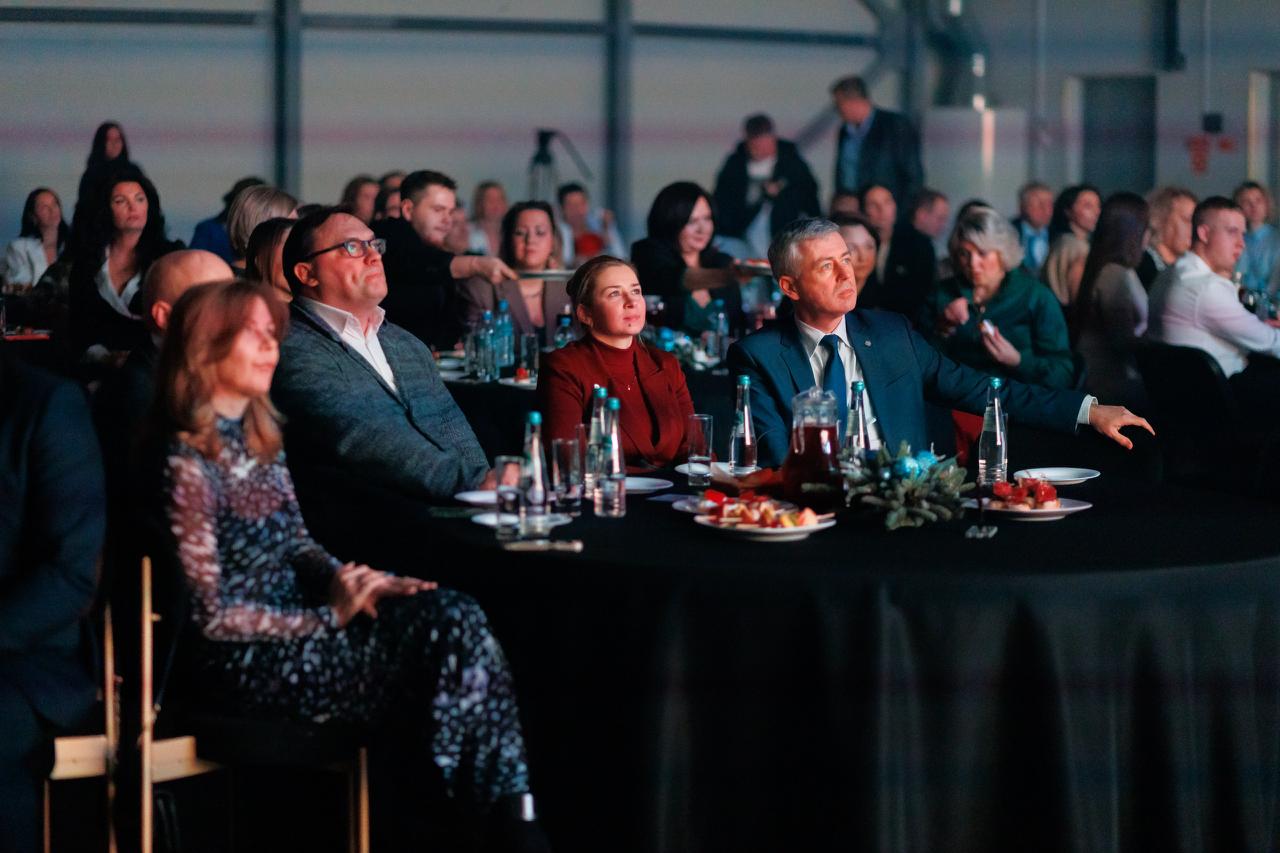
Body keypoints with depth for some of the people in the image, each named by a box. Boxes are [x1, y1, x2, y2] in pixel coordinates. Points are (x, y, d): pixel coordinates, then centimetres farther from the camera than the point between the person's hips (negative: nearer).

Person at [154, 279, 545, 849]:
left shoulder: (260, 437, 10)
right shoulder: (186, 462, -16)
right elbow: (212, 614, -16)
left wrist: (357, 585, -5)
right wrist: (330, 617, -16)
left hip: (293, 624, 8)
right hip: (244, 659, -8)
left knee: (456, 616, -16)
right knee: (450, 644, -18)